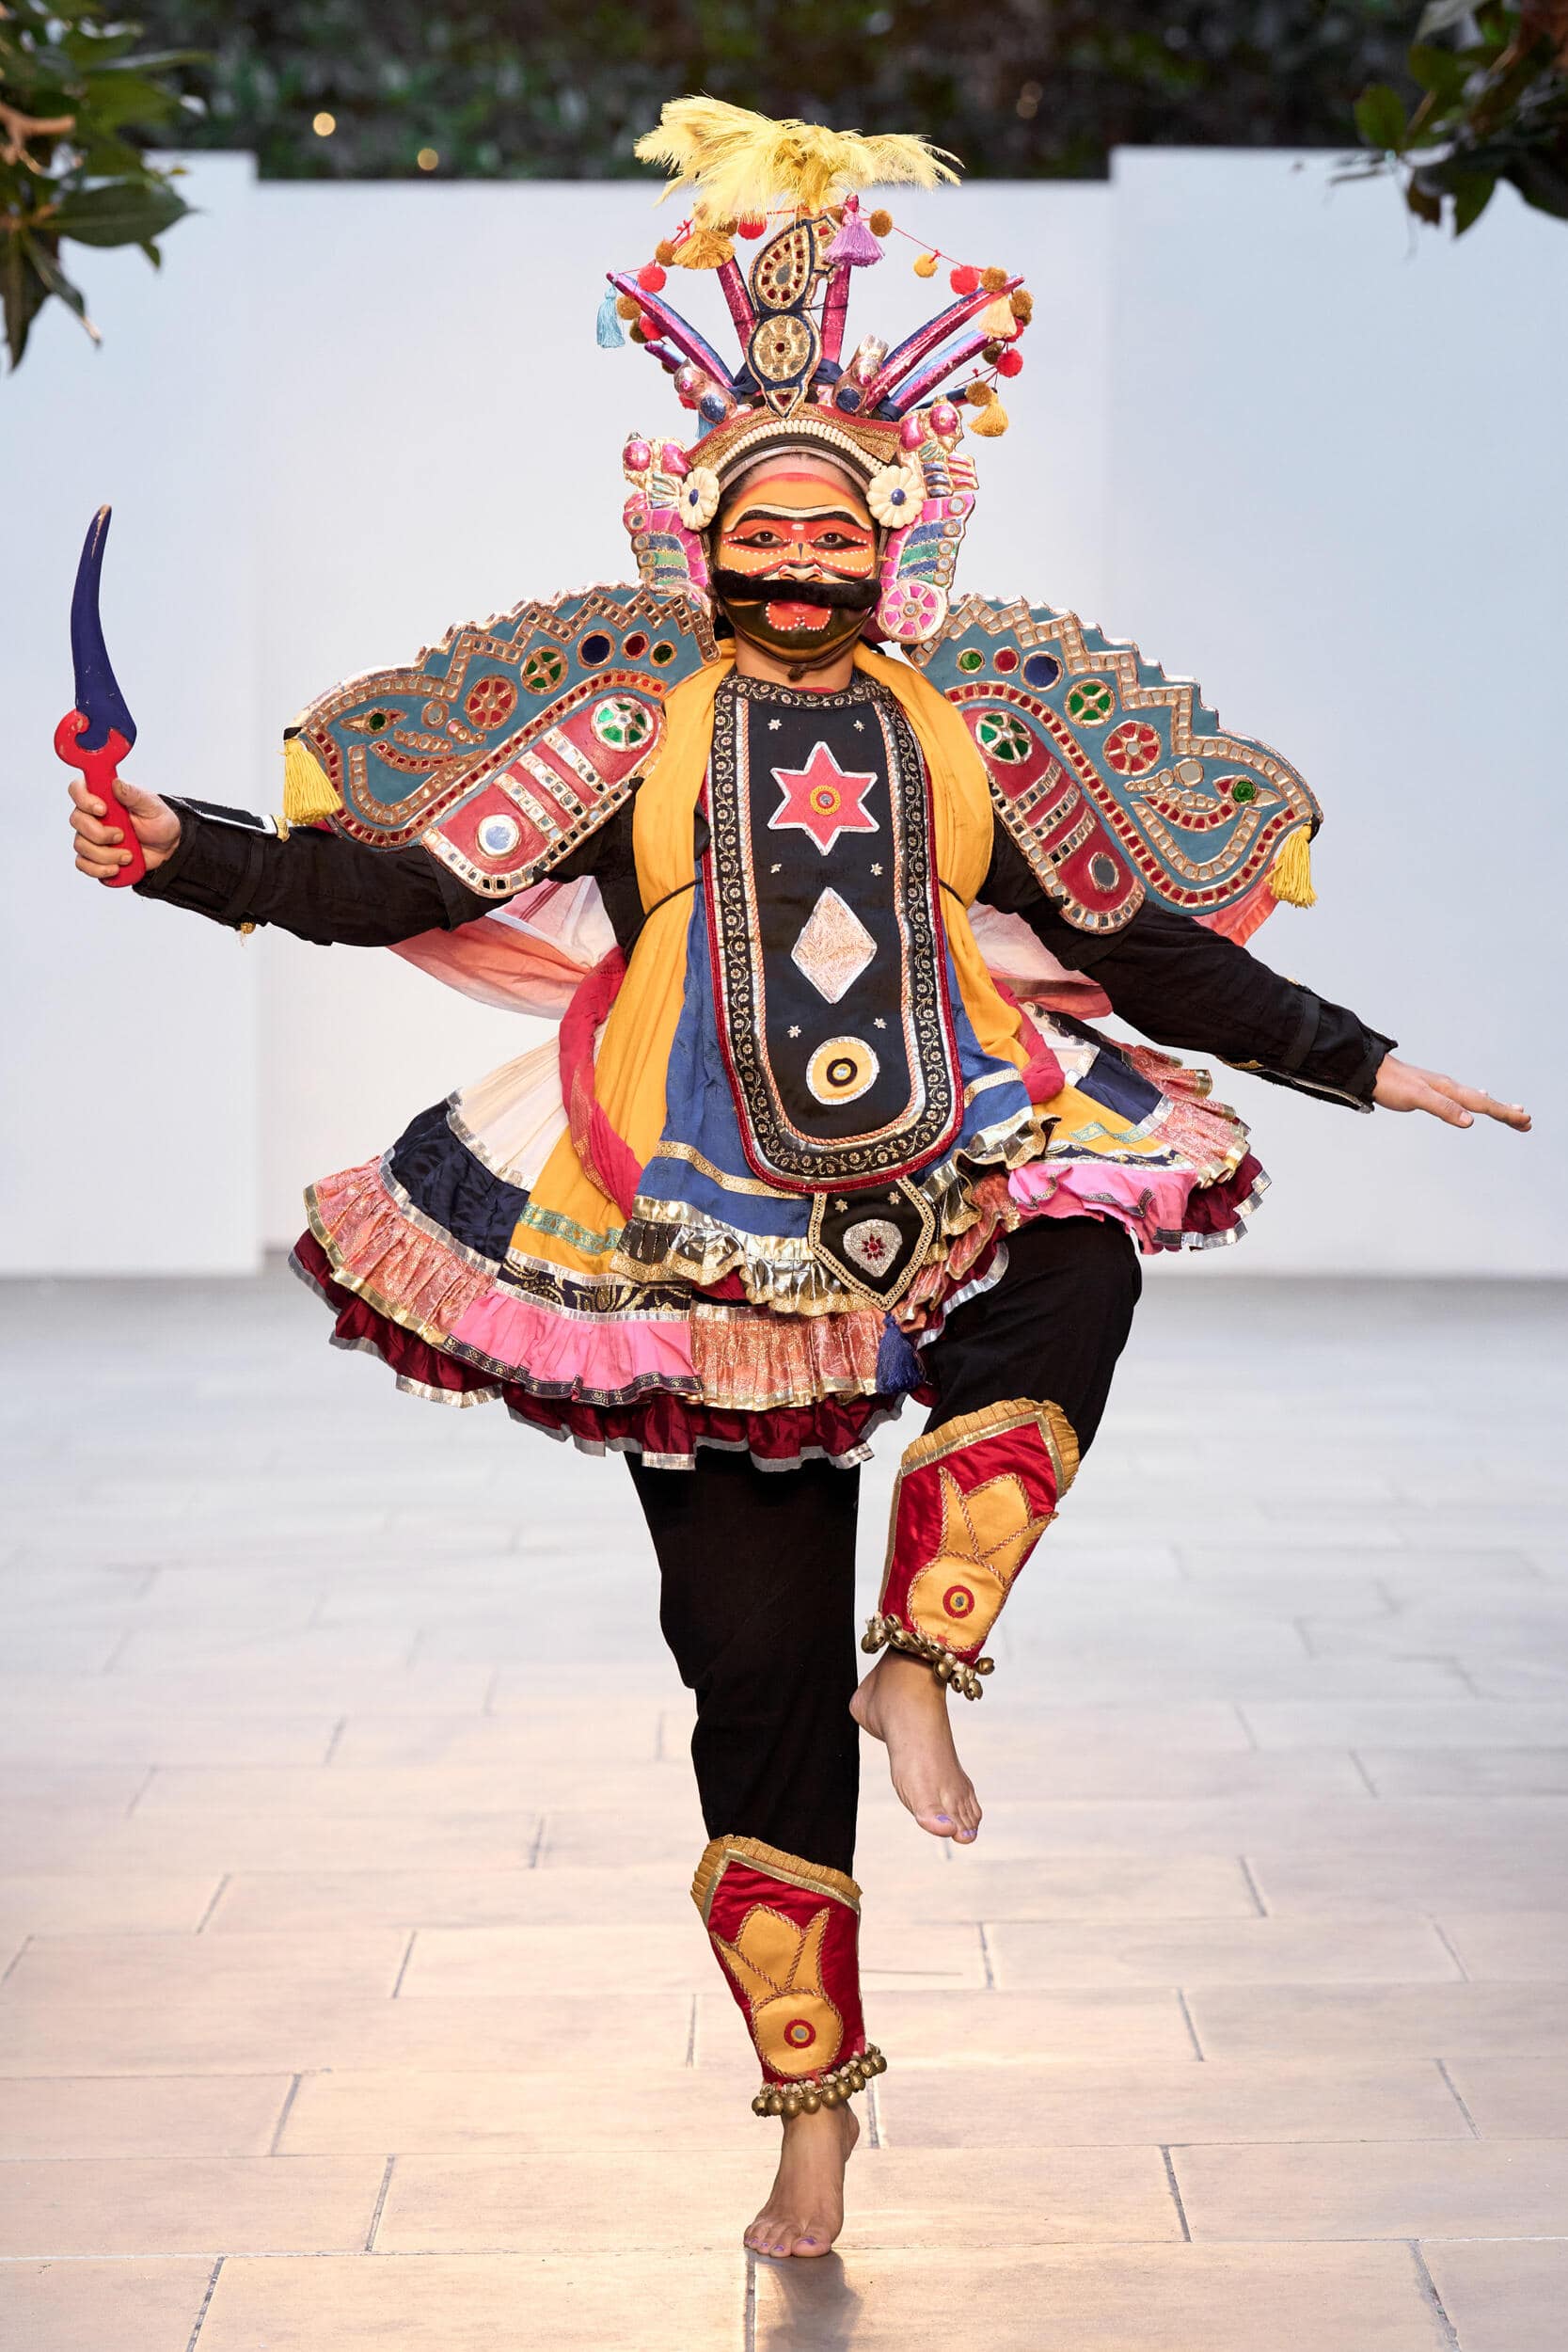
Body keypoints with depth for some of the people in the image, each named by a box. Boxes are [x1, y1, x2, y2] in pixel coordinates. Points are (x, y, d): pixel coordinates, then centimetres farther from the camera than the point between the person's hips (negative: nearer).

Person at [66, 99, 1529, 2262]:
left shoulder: (971, 729, 11)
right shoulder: (627, 724, 5)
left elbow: (1146, 947, 17)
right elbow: (405, 880, -2)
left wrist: (1358, 1066, 16)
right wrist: (186, 856, -16)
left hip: (953, 1179, 2)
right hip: (707, 1238, -1)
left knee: (1083, 1263, -35)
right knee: (756, 1664, 0)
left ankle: (921, 1663, -24)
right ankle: (814, 2105, 13)